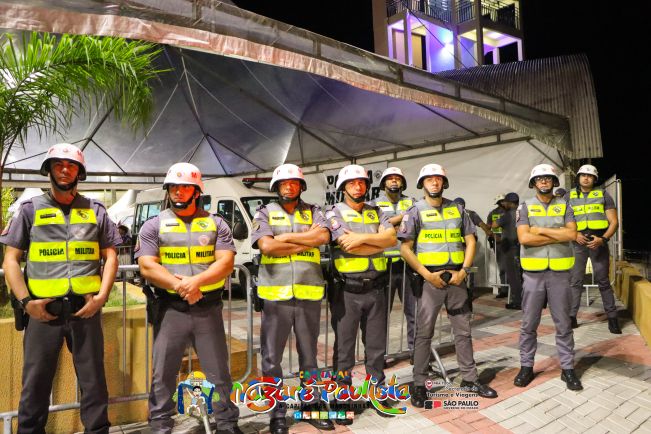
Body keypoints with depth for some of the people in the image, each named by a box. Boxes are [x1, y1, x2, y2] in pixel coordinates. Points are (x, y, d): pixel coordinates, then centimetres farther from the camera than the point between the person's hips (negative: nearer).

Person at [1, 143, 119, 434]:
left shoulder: (95, 210, 9)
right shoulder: (30, 209, 7)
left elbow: (110, 257, 7)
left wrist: (101, 296, -5)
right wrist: (26, 301, -7)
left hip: (86, 308, 1)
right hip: (42, 309, 0)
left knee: (93, 379, 8)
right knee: (36, 380, 9)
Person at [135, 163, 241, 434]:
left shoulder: (216, 224, 6)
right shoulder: (154, 226, 5)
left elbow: (226, 262, -4)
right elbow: (147, 266, -6)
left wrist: (196, 280, -20)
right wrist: (179, 286, -18)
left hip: (208, 308, 1)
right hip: (169, 308, 0)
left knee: (219, 372, 11)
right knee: (163, 375, 9)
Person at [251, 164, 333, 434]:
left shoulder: (313, 212, 10)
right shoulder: (265, 213, 5)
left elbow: (324, 236, -10)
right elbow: (266, 246, -12)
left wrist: (287, 238, -10)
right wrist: (307, 240, -9)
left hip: (309, 294, 2)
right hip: (275, 295, -1)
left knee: (309, 356, 15)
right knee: (272, 359, 7)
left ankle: (312, 406, 31)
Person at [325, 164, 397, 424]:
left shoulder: (376, 213, 11)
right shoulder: (334, 212, -3)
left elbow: (391, 238, -5)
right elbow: (348, 246, -16)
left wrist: (362, 238, -17)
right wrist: (378, 243, -5)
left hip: (375, 288, 4)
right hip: (347, 290, -4)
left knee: (376, 345, 15)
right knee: (344, 346, 7)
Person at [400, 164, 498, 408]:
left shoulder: (457, 209, 9)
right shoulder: (415, 211, -2)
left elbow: (470, 241, 9)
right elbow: (405, 248, -7)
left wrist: (463, 271, -4)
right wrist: (428, 275, -14)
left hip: (456, 278, 4)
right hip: (429, 279, -4)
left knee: (463, 331, 12)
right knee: (424, 333, 2)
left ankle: (469, 378, 26)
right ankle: (419, 384, 12)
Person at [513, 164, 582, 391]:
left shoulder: (564, 206, 6)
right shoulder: (525, 207, 1)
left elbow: (572, 234, -10)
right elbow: (524, 238, -13)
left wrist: (541, 230, -12)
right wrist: (558, 237, -11)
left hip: (559, 272, 1)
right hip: (533, 272, -1)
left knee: (563, 323, 9)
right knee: (529, 323, 7)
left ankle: (567, 368, 21)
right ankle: (526, 366, 19)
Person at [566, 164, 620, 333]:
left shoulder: (604, 195, 7)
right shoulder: (569, 197, 9)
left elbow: (614, 222, 3)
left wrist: (603, 239, -13)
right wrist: (575, 234, -9)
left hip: (598, 242, -1)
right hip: (577, 243, 1)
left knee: (603, 281, 2)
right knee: (575, 281, 2)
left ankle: (612, 317, 11)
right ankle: (571, 316, 8)